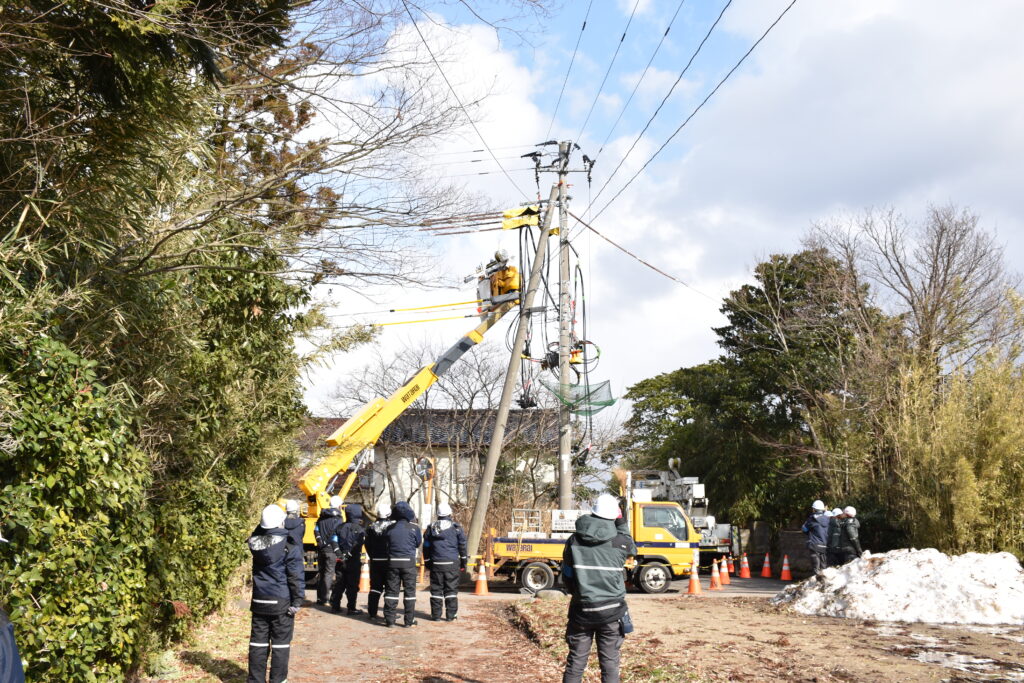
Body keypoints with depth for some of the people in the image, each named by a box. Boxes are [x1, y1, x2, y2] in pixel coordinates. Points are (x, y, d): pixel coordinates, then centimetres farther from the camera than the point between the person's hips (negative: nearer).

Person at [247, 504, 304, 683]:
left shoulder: (255, 542, -2)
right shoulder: (289, 545, -13)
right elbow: (295, 576, -13)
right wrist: (297, 600, -8)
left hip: (259, 601, 4)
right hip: (281, 602, -4)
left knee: (258, 643, 11)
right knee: (280, 645, 4)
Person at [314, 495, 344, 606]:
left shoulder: (322, 517, 11)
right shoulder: (337, 519, -10)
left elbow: (316, 531, 8)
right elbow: (336, 536, -17)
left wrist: (320, 542, 12)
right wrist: (338, 551, -14)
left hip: (321, 548, 6)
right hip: (330, 550, -6)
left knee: (320, 573, 14)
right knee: (329, 573, -2)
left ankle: (319, 597, 19)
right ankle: (324, 598, -6)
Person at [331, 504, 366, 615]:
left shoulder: (341, 527, 5)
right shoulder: (359, 529, -12)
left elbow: (335, 542, 5)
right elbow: (359, 546, -16)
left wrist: (339, 554, 10)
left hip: (341, 561, 5)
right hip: (353, 561, -5)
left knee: (339, 584, 13)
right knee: (353, 586, 1)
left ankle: (335, 606, 16)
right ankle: (351, 608, 2)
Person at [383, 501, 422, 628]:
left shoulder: (390, 528, 4)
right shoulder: (414, 527, -4)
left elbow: (388, 544, 9)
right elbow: (418, 543, 5)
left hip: (393, 561, 3)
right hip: (408, 561, -2)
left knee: (391, 591, 7)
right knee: (410, 590, 5)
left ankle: (389, 620, 8)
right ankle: (409, 621, 5)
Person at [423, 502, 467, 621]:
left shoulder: (431, 528, 7)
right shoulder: (456, 528, 0)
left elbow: (426, 547, 12)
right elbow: (462, 546, 4)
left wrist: (427, 562, 21)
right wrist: (464, 562, 12)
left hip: (436, 563, 2)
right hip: (452, 563, -1)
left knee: (436, 589, 6)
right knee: (451, 589, 3)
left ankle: (436, 615, 7)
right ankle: (451, 615, 2)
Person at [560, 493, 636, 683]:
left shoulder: (574, 540, -2)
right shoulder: (620, 541, -6)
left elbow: (566, 575, 6)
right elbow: (633, 550, 19)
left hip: (582, 610, 1)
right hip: (611, 610, -1)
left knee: (576, 662, 9)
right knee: (610, 662, 6)